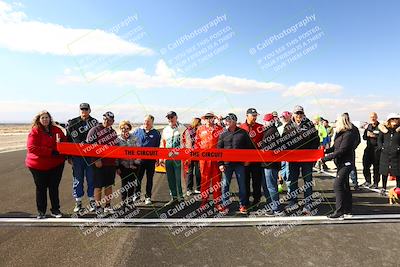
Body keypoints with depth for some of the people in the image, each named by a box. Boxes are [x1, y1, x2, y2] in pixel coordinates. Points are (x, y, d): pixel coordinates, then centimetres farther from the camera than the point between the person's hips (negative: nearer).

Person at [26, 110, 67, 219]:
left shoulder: (56, 130, 4)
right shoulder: (34, 131, -8)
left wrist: (60, 142, -16)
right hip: (39, 165, -3)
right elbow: (31, 148, -19)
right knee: (41, 188, 9)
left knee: (54, 187, 10)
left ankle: (55, 210, 22)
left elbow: (65, 141, 10)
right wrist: (51, 152, -25)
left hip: (56, 164, 3)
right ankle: (41, 211, 24)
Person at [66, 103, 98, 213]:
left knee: (91, 179, 6)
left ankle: (92, 201, 19)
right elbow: (68, 140, 7)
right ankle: (78, 202, 20)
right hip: (77, 156, 0)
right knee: (77, 179, 7)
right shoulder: (72, 123, 4)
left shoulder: (95, 122, 5)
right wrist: (69, 156, 4)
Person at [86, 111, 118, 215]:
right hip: (99, 164, -6)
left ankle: (108, 206, 24)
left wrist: (117, 164, 18)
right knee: (99, 186, 1)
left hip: (111, 163, 6)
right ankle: (98, 207, 14)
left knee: (109, 185, 12)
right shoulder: (95, 130, -6)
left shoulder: (113, 132, 14)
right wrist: (96, 160, -17)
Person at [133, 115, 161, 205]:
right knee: (138, 178, 7)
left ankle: (148, 197, 21)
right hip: (138, 159, 1)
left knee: (149, 179, 9)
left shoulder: (156, 133, 3)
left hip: (151, 160, 0)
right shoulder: (137, 131, 5)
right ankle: (137, 193, 27)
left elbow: (158, 147, 5)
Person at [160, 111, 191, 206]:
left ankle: (181, 197, 10)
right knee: (170, 179, 12)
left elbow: (188, 143, -5)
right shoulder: (165, 130, 14)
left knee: (179, 178, -3)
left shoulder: (183, 129, -3)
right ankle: (174, 197, 26)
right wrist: (161, 157, 13)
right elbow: (162, 144, 17)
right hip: (168, 158, 6)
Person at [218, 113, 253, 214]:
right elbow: (219, 149, 3)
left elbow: (250, 146, 7)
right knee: (225, 185, 5)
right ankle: (225, 205, 19)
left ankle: (243, 205, 21)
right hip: (226, 164, 1)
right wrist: (220, 163, -3)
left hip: (240, 163, -1)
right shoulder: (223, 134, 3)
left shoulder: (243, 133, 1)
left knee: (242, 185, 7)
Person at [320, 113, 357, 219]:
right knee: (344, 186, 15)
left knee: (337, 185, -10)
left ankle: (339, 211, -2)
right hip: (342, 163, 10)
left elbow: (341, 151, -24)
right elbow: (335, 147, 15)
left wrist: (325, 158, -25)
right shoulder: (340, 133, 8)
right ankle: (347, 209, 27)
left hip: (346, 164, -10)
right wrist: (326, 150, -2)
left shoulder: (348, 135, -20)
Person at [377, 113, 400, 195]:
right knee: (384, 172, 9)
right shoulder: (384, 129, 3)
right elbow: (379, 139, 10)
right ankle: (383, 188, 21)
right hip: (385, 154, 1)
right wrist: (381, 147, -2)